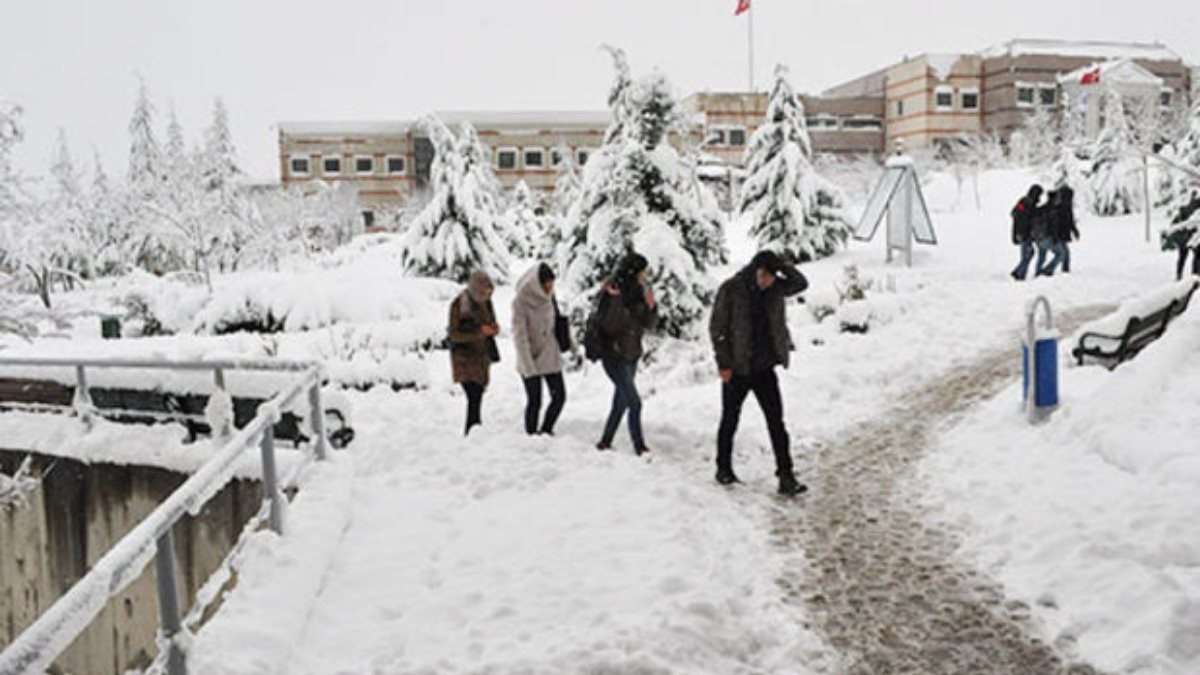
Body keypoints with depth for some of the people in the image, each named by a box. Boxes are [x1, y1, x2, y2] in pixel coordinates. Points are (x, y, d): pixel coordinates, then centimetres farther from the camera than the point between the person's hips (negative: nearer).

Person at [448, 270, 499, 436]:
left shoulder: (486, 302, 4)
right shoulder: (459, 305, -14)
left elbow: (491, 321, 19)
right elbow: (454, 335, -15)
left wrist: (494, 329, -6)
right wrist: (479, 331, -26)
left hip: (482, 356, 6)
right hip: (465, 358, -6)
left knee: (477, 397, 9)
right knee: (474, 397, -18)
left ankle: (470, 433, 18)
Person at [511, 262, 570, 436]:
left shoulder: (548, 295, -2)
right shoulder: (520, 301, -18)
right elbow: (519, 336, -19)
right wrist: (528, 367, -22)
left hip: (550, 356, 6)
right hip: (531, 358, -6)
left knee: (559, 396, 6)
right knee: (534, 402, -1)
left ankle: (546, 431, 25)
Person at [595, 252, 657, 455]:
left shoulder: (638, 292, 5)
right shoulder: (613, 292, -16)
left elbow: (648, 323, 8)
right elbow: (609, 325, -22)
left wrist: (651, 307, -11)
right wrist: (616, 301, -35)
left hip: (631, 356, 8)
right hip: (615, 356, -8)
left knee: (621, 403, 14)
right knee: (634, 402, -10)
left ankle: (605, 442, 26)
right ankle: (640, 447, -1)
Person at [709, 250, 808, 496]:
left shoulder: (774, 289, 4)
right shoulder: (731, 289, -10)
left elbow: (801, 283, 4)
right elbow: (717, 328, -10)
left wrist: (781, 266, -10)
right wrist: (724, 363, -13)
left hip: (764, 368, 4)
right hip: (737, 369, -3)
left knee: (776, 421, -1)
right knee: (730, 420, 12)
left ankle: (786, 476, 1)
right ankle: (724, 468, 29)